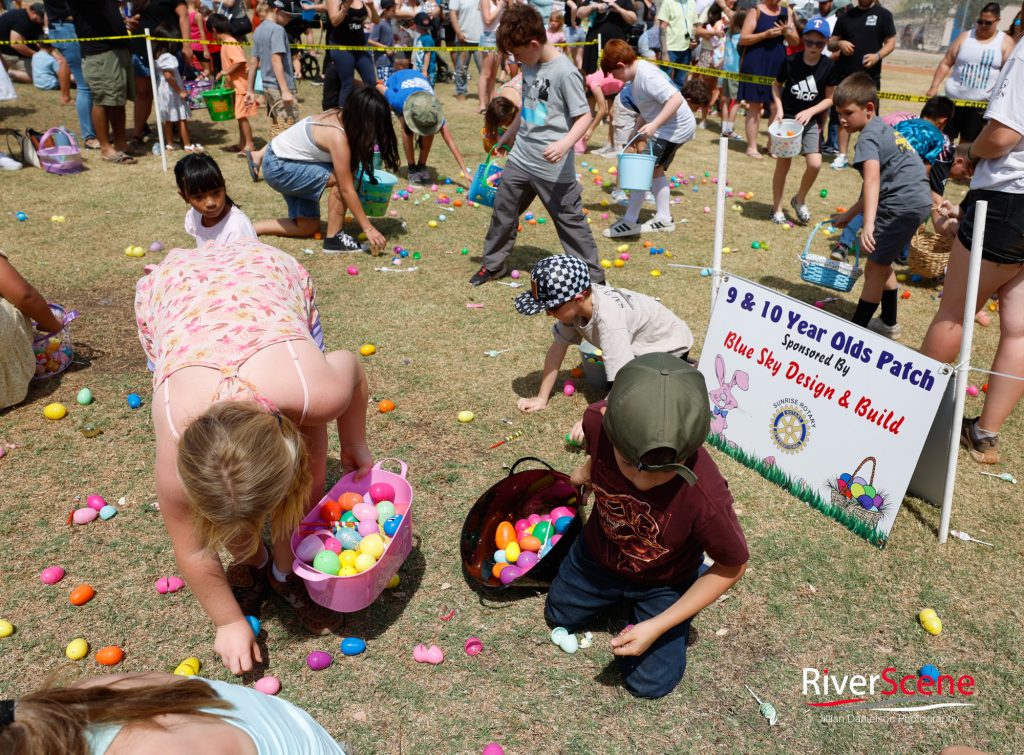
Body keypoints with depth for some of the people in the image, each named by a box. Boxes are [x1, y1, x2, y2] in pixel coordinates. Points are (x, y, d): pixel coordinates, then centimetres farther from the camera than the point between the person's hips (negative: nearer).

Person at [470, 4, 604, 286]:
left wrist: (565, 143, -36)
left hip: (553, 167, -8)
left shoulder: (565, 72, -19)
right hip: (520, 158, 8)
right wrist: (509, 134, 29)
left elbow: (584, 116, -20)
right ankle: (493, 265, 35)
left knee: (570, 221, 2)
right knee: (503, 210, 16)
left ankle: (594, 277, 16)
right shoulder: (529, 65, 5)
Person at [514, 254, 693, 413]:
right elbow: (558, 346, -12)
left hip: (670, 346, -7)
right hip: (641, 347, 7)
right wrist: (541, 398, -12)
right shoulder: (572, 303, -21)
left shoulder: (608, 319, -42)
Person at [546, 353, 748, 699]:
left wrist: (657, 626, -21)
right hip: (597, 555, 4)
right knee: (558, 616, 26)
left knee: (650, 682, 13)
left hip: (662, 584, -3)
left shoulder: (705, 497, -45)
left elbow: (733, 566, -24)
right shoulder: (599, 421, -38)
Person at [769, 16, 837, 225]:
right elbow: (776, 85, 5)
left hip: (811, 120, 1)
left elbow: (829, 99, -1)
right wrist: (779, 108, -9)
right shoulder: (791, 61, -10)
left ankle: (799, 199, 13)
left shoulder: (828, 66, -8)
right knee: (783, 164, 2)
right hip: (787, 117, -1)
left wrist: (810, 112, -17)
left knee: (815, 163, -13)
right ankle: (777, 209, 16)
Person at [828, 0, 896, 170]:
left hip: (870, 77, -2)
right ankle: (842, 155, 12)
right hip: (845, 75, 2)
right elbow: (830, 43, 11)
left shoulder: (883, 15, 2)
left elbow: (891, 42, 0)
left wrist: (878, 56, -19)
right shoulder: (846, 15, 9)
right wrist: (839, 43, -12)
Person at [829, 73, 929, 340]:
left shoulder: (868, 137, -12)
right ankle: (889, 323, 34)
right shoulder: (883, 130, 19)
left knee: (875, 268, -3)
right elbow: (878, 185, 25)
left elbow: (872, 180, -29)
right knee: (881, 264, 22)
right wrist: (849, 214, 29)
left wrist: (868, 224, -40)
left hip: (902, 206, -10)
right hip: (918, 201, 10)